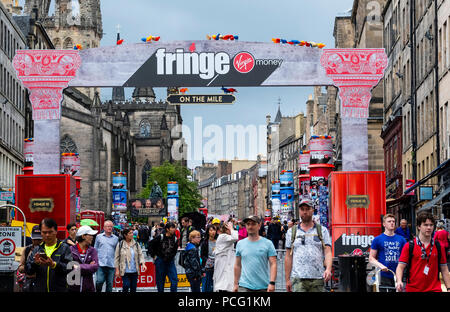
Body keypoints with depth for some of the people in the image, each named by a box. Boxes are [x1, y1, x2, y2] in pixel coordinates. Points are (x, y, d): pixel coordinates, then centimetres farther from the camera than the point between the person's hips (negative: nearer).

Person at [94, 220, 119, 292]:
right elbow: (95, 249, 13)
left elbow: (117, 251, 16)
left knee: (110, 284, 3)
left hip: (111, 265, 1)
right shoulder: (99, 237, 9)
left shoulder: (115, 238, 12)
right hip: (101, 264, -1)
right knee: (99, 281, -11)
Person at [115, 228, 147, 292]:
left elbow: (140, 254, 6)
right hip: (125, 271, -3)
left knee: (133, 287, 6)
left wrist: (143, 264, -12)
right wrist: (117, 270, -3)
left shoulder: (136, 244, 6)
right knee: (126, 285, -13)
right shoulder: (120, 245, -2)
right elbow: (117, 257, 1)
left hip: (134, 271, 3)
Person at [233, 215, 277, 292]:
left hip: (263, 287, -1)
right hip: (244, 286, 1)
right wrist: (236, 284, 10)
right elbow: (237, 265, 13)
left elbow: (273, 264, -4)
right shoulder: (240, 244, 8)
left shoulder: (268, 243, 1)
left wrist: (272, 283, -14)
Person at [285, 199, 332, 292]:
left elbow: (328, 252, 1)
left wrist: (328, 269, -19)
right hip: (298, 278, -1)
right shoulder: (292, 232, 12)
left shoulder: (322, 230, 10)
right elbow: (288, 257, 11)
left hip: (318, 278, 1)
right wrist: (287, 279, 5)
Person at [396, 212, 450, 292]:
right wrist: (399, 281, -22)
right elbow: (400, 266, -4)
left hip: (434, 289, 1)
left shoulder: (439, 247, 7)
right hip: (413, 289, -1)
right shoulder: (409, 246, 0)